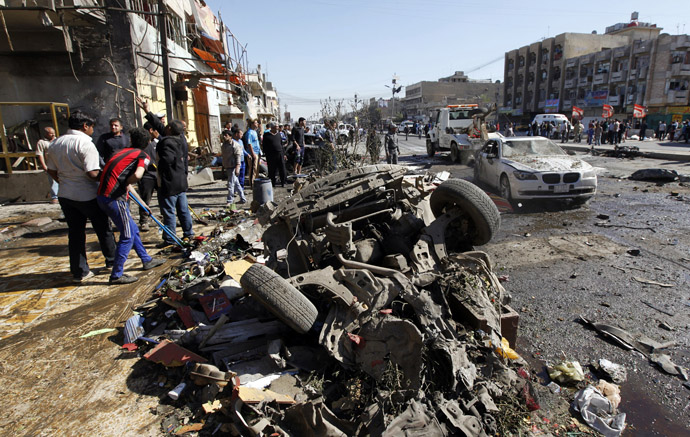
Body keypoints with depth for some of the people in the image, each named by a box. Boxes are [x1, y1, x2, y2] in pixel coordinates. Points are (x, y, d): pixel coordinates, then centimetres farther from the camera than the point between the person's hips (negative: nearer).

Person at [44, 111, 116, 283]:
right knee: (103, 229, 12)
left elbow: (51, 170, 13)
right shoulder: (85, 144, -17)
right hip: (88, 196, -6)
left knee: (75, 232, 12)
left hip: (65, 195, 7)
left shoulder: (55, 144, 6)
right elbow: (92, 173, -24)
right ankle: (112, 260, 26)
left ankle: (79, 271, 17)